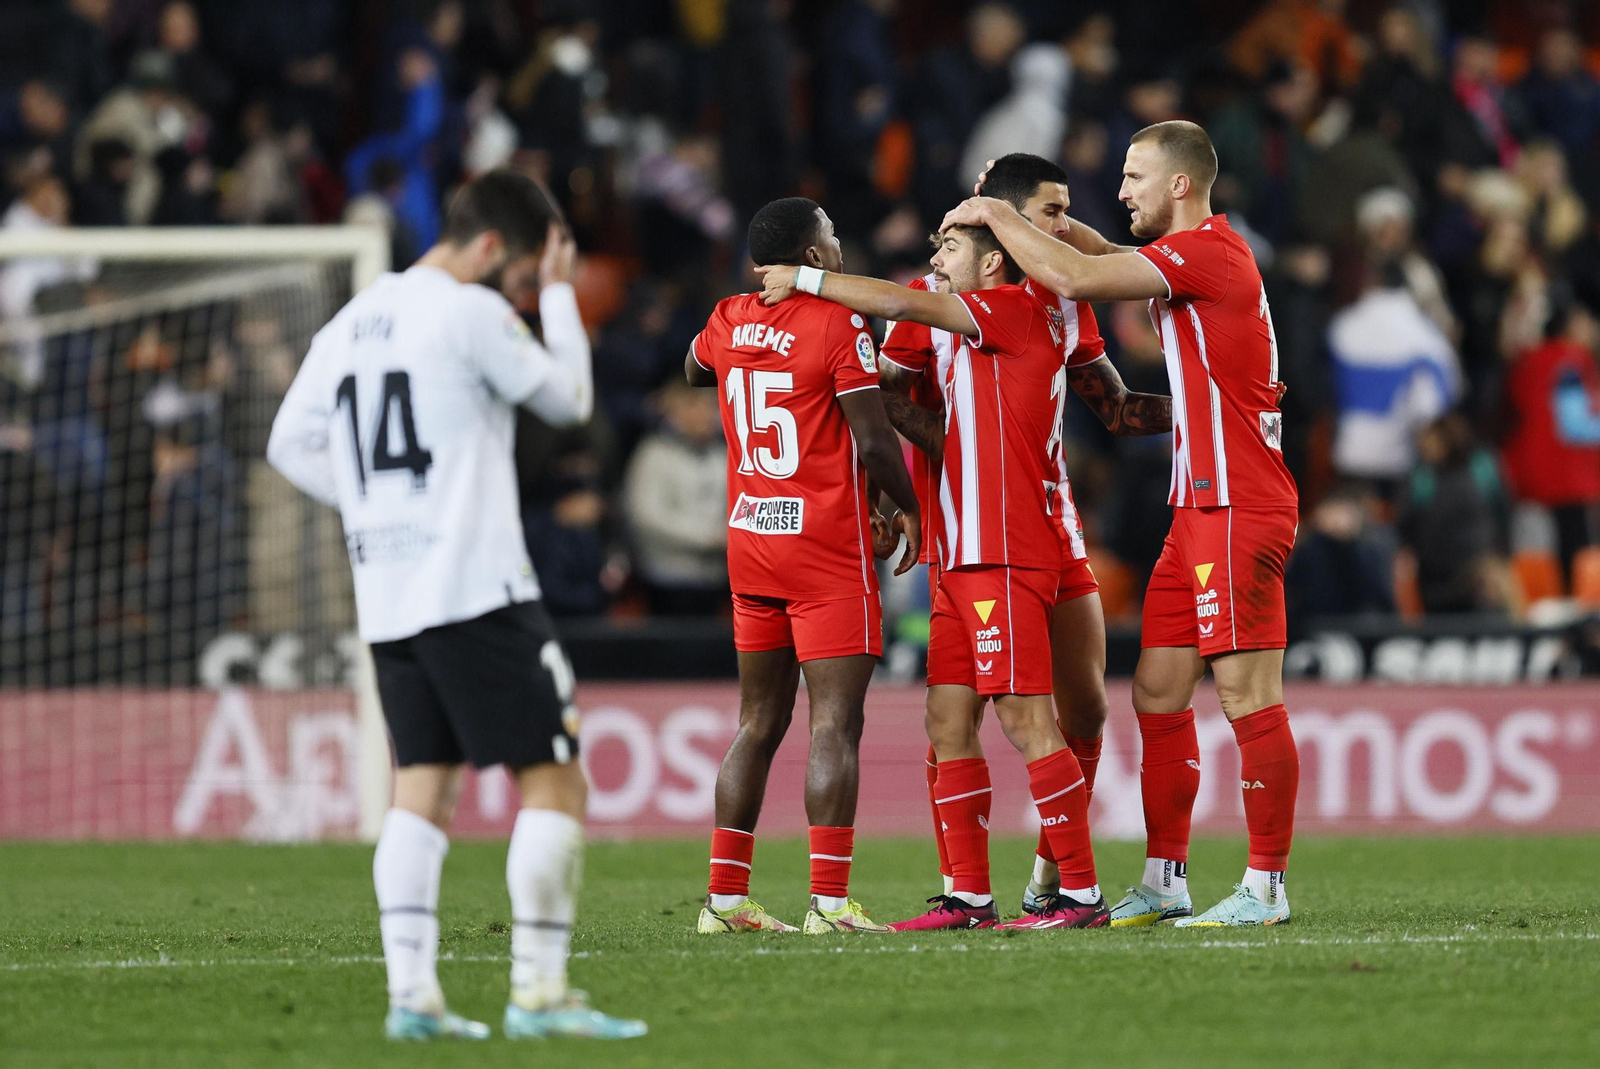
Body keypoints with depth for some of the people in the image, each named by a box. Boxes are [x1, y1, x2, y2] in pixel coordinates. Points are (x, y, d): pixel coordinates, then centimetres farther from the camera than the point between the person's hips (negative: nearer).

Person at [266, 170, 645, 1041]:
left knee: (421, 788, 8)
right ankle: (538, 992, -9)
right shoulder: (472, 314, -9)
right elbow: (568, 398, 2)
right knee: (553, 780, -4)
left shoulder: (352, 323, 14)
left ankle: (410, 992, -1)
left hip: (386, 597, 8)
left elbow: (290, 442, 18)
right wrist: (558, 295, 11)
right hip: (476, 590, -8)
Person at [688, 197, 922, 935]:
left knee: (759, 722, 13)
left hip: (750, 539, 7)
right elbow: (875, 442, -13)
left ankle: (724, 897, 13)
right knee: (835, 722, -7)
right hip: (828, 546, -7)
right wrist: (909, 510, 2)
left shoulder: (729, 322, 5)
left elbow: (693, 371, 29)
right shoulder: (838, 327, -13)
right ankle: (829, 902, -13)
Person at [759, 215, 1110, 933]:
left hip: (1005, 555, -10)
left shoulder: (1019, 308, -5)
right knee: (949, 719, 6)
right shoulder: (970, 339, 23)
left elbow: (898, 304, -11)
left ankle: (1081, 892, -9)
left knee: (1025, 717, -11)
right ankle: (969, 894, 8)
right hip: (964, 557, 10)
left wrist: (805, 280, -2)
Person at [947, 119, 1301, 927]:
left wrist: (999, 216, -5)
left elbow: (1075, 278, -19)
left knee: (1248, 698, -8)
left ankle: (1266, 888, -5)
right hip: (1199, 508, 10)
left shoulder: (1206, 251, -13)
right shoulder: (1196, 252, 17)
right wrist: (1032, 219, 16)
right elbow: (1107, 258, 33)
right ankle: (1164, 882, 13)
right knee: (1157, 692, 9)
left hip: (1237, 511, -10)